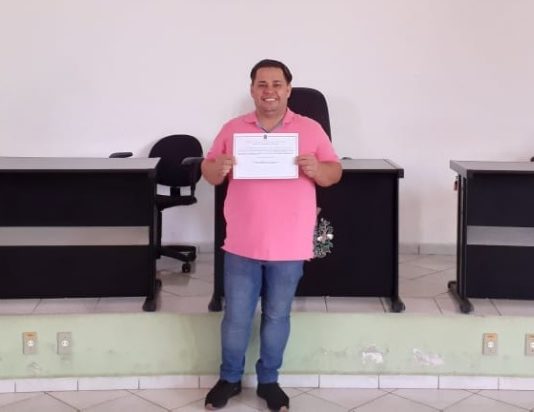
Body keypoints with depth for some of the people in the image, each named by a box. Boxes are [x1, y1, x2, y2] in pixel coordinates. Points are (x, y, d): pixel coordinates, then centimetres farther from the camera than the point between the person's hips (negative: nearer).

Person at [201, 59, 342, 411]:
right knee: (236, 316, 8)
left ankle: (269, 380, 28)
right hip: (242, 244, 1)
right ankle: (230, 378, 27)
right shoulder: (233, 129, 4)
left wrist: (316, 168, -19)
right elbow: (209, 174, 7)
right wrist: (218, 167, -16)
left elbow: (335, 173, 2)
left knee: (277, 315, 11)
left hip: (289, 246, 0)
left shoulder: (311, 129, 1)